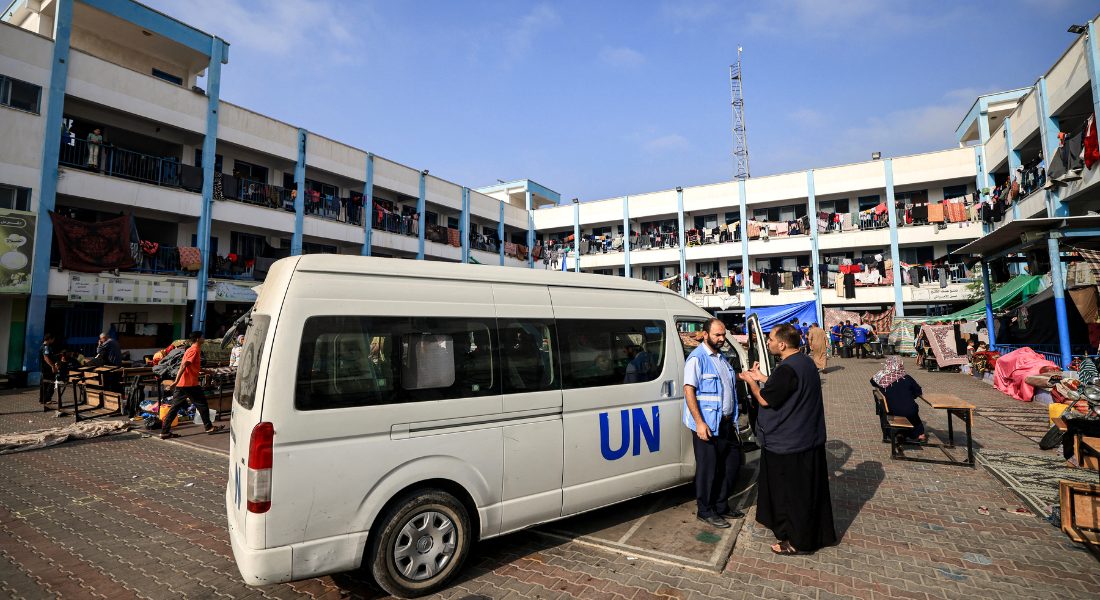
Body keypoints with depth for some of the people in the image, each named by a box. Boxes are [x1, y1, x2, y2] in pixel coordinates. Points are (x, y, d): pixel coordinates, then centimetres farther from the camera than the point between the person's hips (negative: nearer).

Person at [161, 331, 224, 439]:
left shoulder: (193, 349, 18)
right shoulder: (194, 350, -12)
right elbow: (183, 366, -21)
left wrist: (205, 371, 38)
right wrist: (176, 382, -25)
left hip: (181, 385, 9)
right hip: (190, 384, -9)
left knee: (175, 407, 9)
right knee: (202, 404, 2)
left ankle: (164, 432, 9)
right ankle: (209, 427, 11)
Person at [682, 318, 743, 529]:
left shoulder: (721, 357, 14)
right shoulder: (697, 358, -13)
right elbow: (689, 390, -18)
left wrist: (732, 420, 19)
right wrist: (699, 422, -23)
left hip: (726, 423, 9)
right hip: (707, 426, -8)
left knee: (732, 465, 15)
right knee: (708, 470, 2)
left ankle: (721, 505, 32)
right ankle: (705, 511, 18)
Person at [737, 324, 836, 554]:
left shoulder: (787, 369, -27)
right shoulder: (806, 362, 6)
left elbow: (766, 399, -20)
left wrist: (751, 381, -4)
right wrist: (762, 378, 15)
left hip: (788, 443, -10)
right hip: (810, 438, 10)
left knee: (791, 491, 5)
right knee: (809, 489, 21)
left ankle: (797, 542, 19)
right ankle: (818, 533, 37)